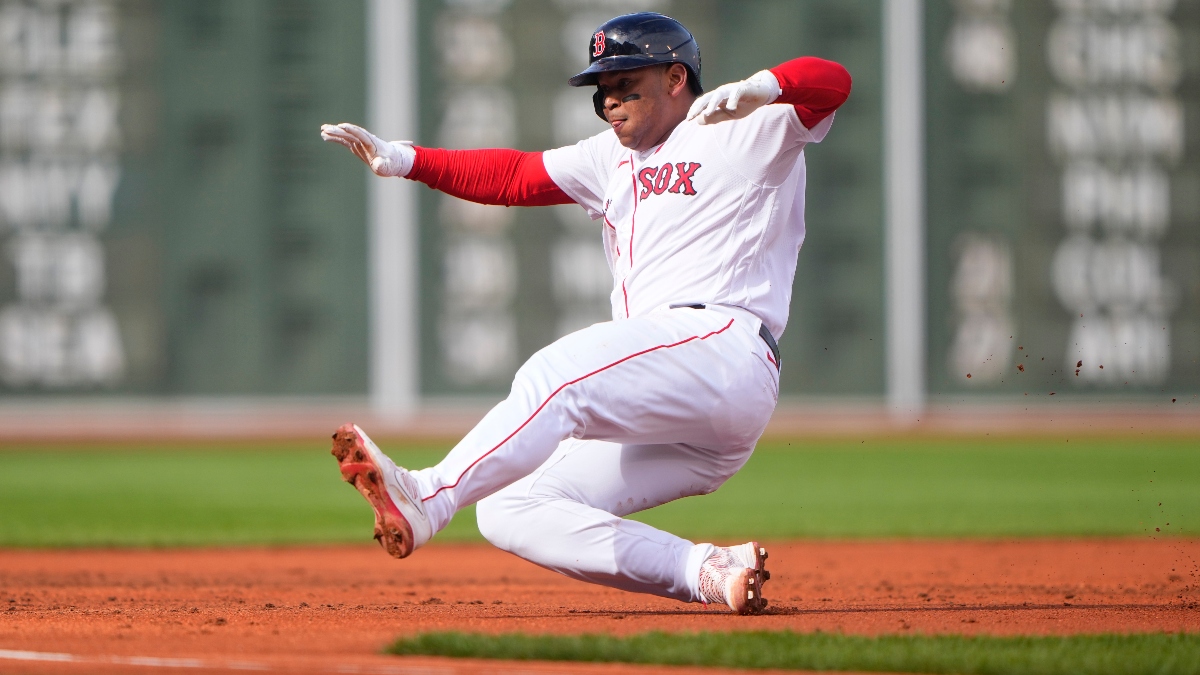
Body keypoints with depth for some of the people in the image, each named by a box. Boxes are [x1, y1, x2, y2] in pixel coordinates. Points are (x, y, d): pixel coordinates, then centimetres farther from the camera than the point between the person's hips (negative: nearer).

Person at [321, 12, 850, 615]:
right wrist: (403, 160, 17)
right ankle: (706, 572, -19)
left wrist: (762, 87, -31)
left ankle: (426, 498, -50)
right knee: (507, 509, -6)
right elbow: (514, 176, 28)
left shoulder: (748, 131, 6)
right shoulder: (616, 158, 30)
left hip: (724, 345, -9)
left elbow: (832, 83, -10)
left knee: (559, 373, -32)